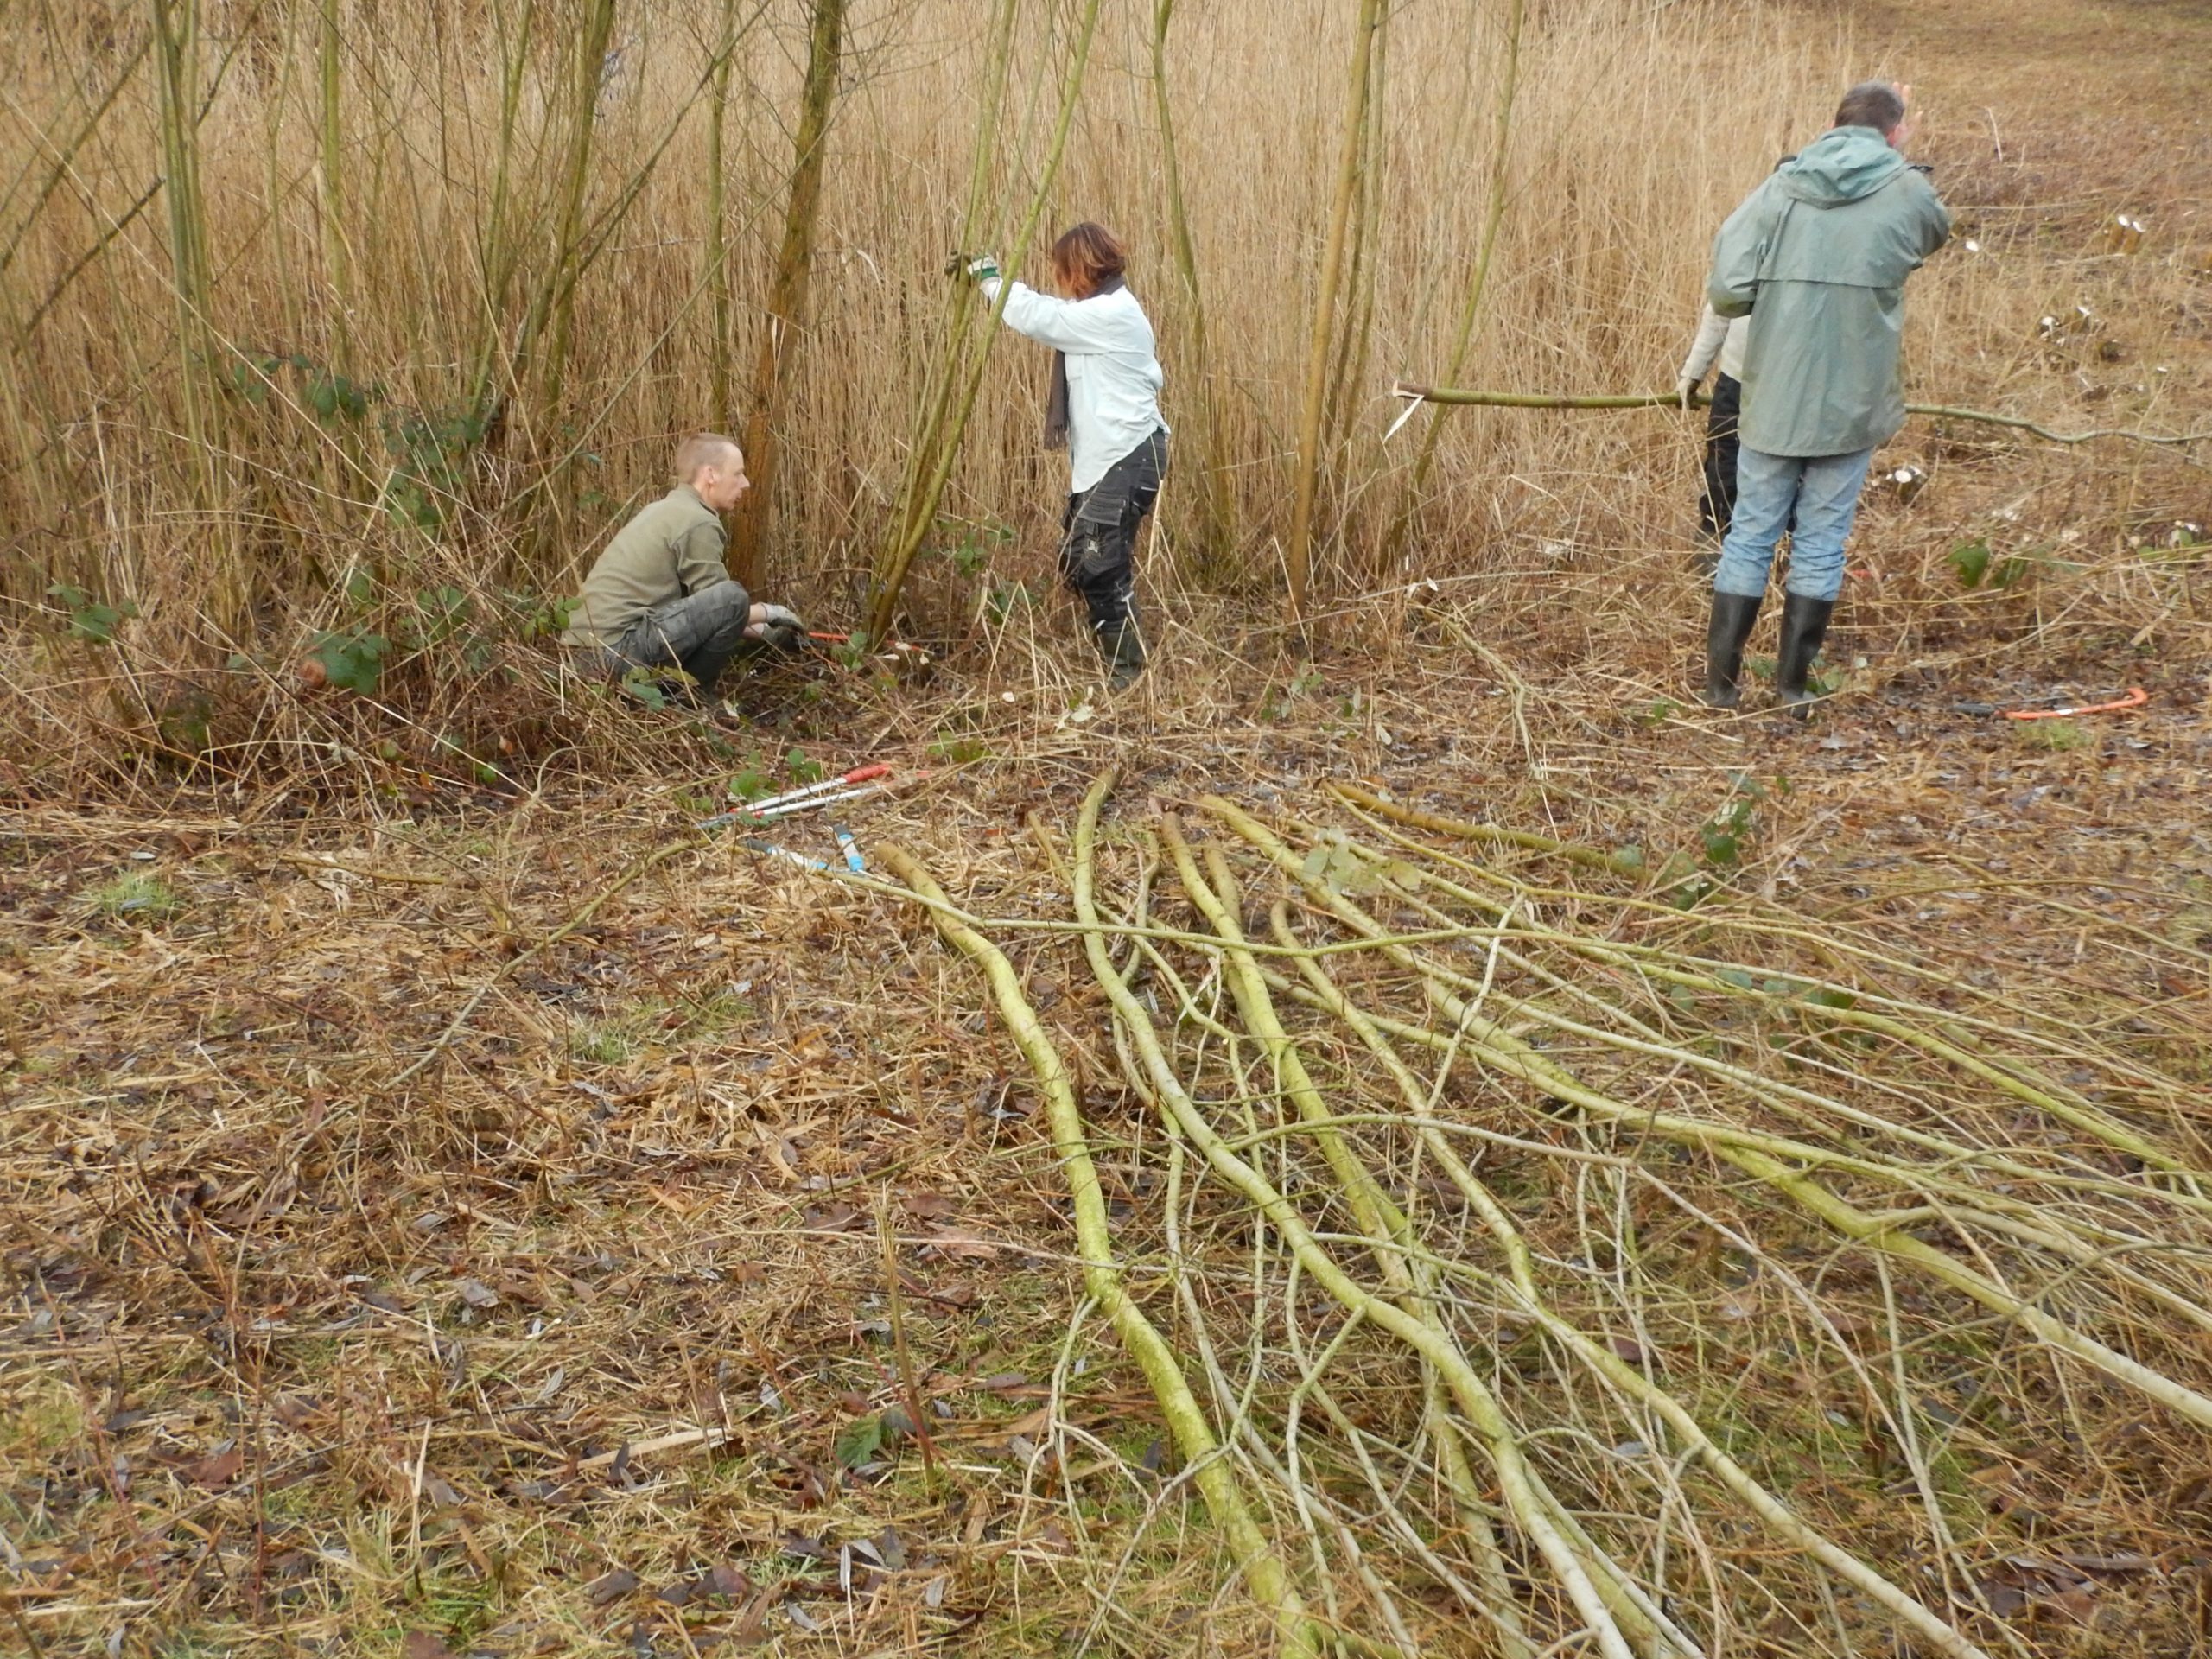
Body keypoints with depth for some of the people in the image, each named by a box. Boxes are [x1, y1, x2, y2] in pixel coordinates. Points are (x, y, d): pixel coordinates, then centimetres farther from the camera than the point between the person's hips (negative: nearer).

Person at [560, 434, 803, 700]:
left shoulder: (666, 510, 21)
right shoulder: (697, 522, -8)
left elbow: (704, 612, 25)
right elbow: (720, 607, -5)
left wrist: (761, 632, 22)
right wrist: (768, 612, 12)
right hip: (617, 651, -10)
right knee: (732, 598, -16)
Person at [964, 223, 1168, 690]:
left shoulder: (1110, 314, -17)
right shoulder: (1104, 310, 16)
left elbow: (1035, 315, -13)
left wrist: (990, 280, -1)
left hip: (1127, 458, -11)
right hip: (1106, 456, 11)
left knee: (1096, 564, -11)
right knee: (1080, 560, 14)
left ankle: (1129, 673, -4)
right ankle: (1119, 664, 22)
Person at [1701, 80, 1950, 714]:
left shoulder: (1780, 188, -2)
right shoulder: (1907, 192, -3)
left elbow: (1725, 290, -9)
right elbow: (1936, 233, 21)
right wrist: (1902, 154, 33)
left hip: (1772, 400, 1)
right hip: (1851, 405, -1)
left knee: (1750, 535, 11)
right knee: (1821, 543, 8)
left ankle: (1721, 681, 13)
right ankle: (1792, 686, 13)